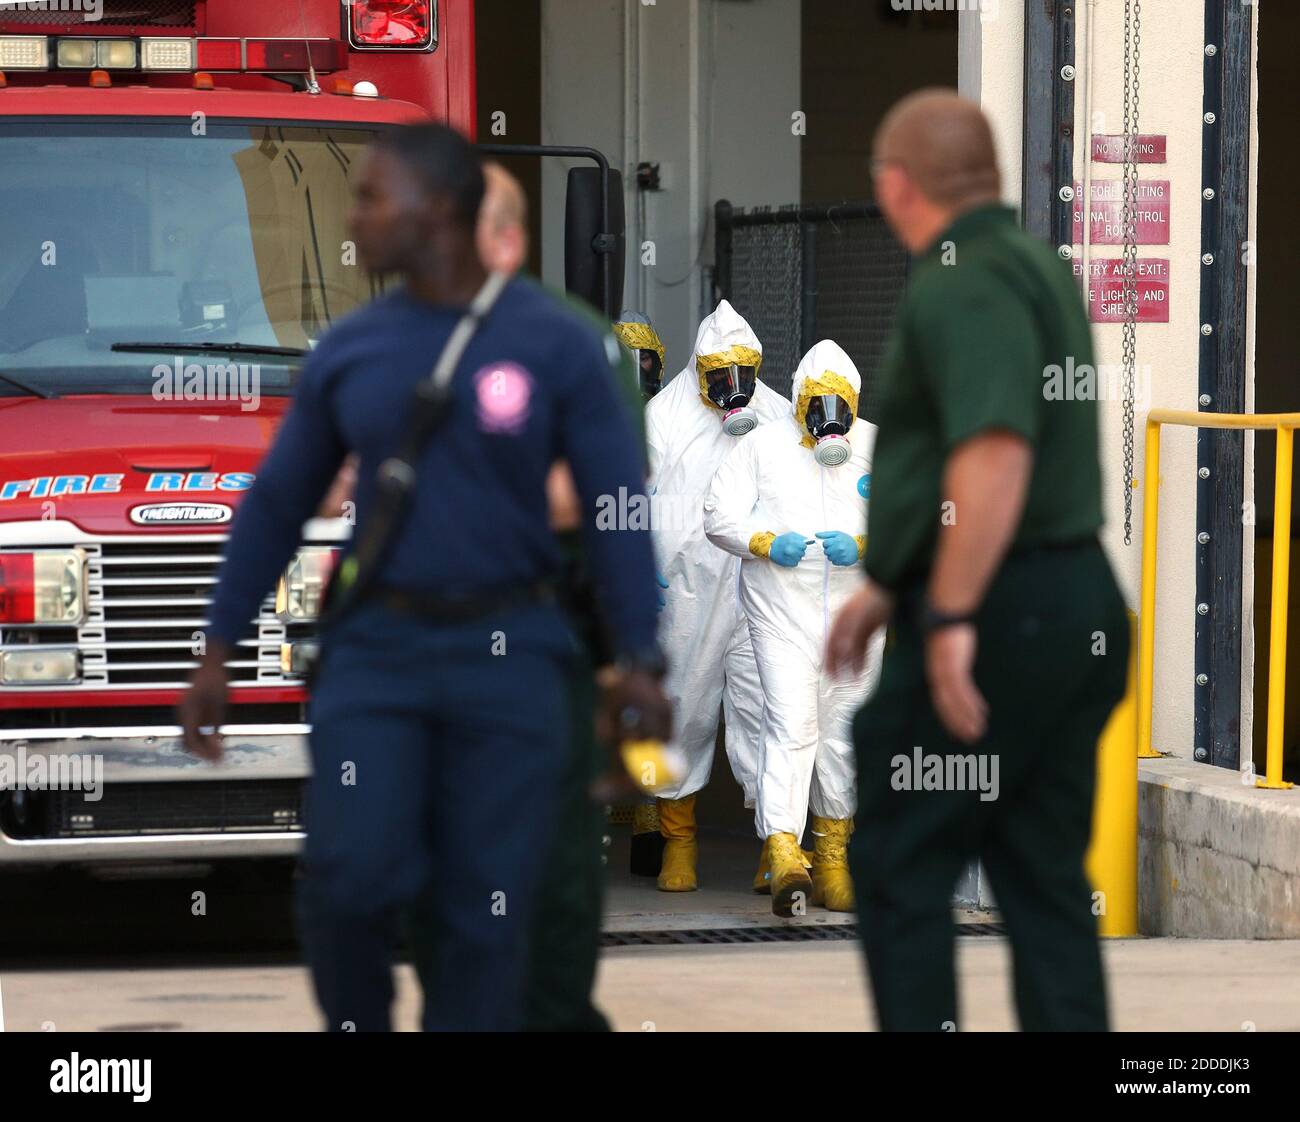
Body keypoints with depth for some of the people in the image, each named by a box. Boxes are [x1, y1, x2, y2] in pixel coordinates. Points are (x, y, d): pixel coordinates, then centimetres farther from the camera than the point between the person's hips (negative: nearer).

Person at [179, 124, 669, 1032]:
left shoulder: (556, 344, -4)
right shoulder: (348, 351, 4)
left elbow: (617, 506, -3)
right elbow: (277, 504, 11)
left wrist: (639, 663, -9)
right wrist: (217, 656, 11)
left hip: (511, 654, -2)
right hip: (377, 649, 2)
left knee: (488, 908, 0)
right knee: (350, 875, -13)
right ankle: (356, 1023, 13)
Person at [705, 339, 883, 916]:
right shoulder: (763, 445, 4)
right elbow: (720, 514, 3)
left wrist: (863, 547, -17)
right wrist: (767, 544, -14)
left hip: (856, 612, 3)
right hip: (782, 611, -2)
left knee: (841, 731, 8)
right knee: (791, 724, -15)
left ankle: (832, 858, 20)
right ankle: (783, 855, -25)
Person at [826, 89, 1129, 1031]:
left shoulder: (957, 286, -14)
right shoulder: (1036, 265, 17)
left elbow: (994, 454, -28)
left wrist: (952, 617, -26)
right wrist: (889, 588, 31)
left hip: (999, 609, -9)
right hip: (1077, 600, 9)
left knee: (899, 868, 2)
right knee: (1046, 879, 10)